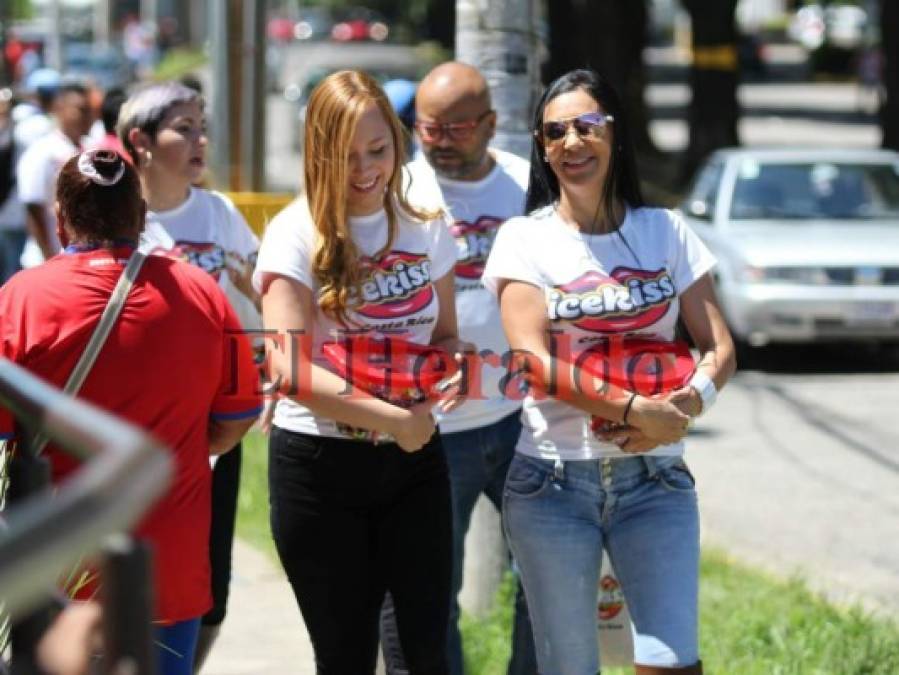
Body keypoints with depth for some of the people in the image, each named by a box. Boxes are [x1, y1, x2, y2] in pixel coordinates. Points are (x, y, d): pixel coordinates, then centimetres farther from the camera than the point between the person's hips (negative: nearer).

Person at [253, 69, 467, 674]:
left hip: (413, 460, 3)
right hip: (319, 465, -3)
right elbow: (290, 369, -18)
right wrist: (396, 418, -22)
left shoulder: (426, 229, 4)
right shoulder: (296, 234, -10)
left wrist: (455, 360, -10)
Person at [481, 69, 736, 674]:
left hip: (654, 478, 1)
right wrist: (638, 410, -21)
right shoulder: (524, 239, 0)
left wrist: (687, 405, -18)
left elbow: (719, 347, 4)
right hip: (552, 481, -1)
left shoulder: (666, 232, 6)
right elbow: (536, 363, -11)